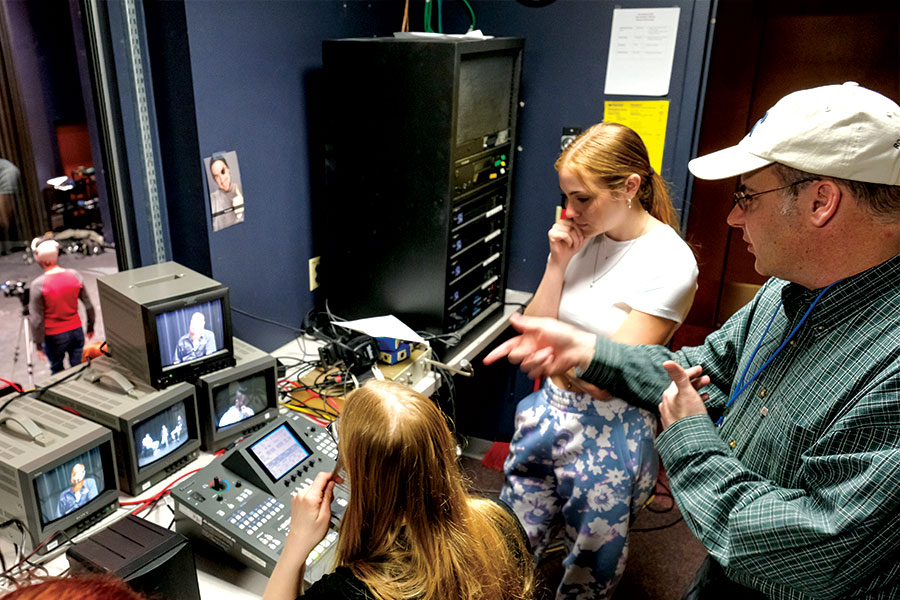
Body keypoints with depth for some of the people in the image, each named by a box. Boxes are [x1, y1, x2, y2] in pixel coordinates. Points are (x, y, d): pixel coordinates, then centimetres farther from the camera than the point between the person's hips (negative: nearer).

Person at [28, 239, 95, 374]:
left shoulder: (38, 285, -16)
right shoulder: (75, 275, -7)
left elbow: (36, 320, -13)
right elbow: (89, 306, 1)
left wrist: (39, 345, -3)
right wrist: (90, 327, 15)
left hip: (54, 337, -3)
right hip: (76, 331, 3)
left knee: (57, 371, 16)